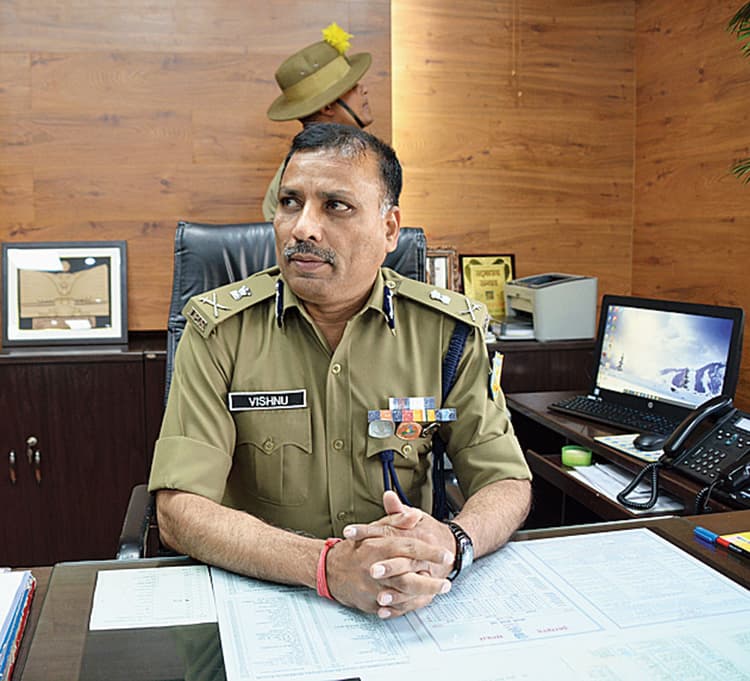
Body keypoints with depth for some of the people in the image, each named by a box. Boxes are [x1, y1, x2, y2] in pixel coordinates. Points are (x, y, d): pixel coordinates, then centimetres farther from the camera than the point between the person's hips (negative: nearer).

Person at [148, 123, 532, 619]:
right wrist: (328, 565, -30)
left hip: (409, 611, 2)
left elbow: (507, 482, -1)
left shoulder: (448, 330, -4)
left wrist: (451, 546, -25)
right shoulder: (219, 329, -8)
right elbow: (180, 512, -15)